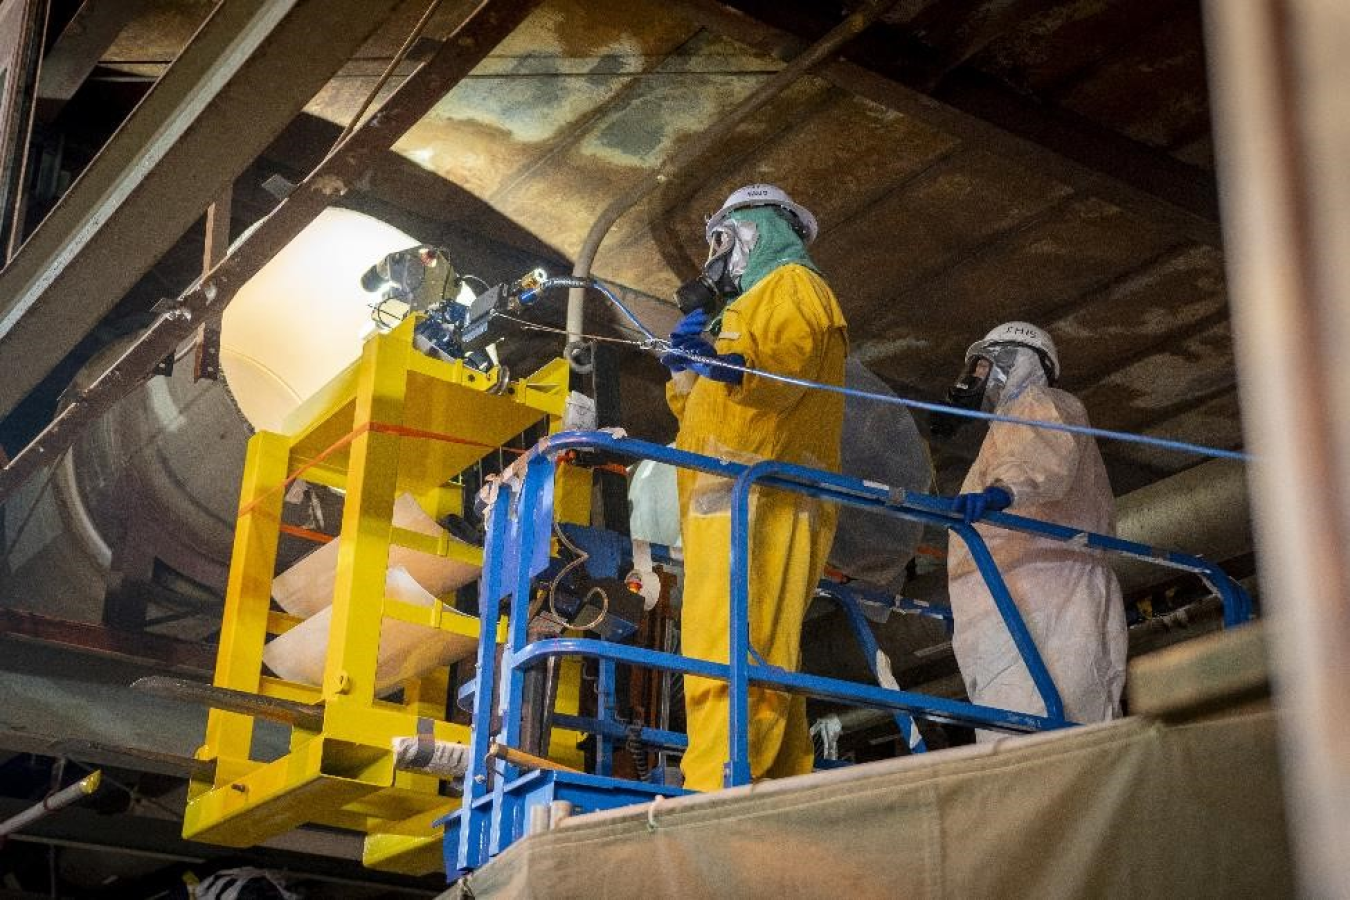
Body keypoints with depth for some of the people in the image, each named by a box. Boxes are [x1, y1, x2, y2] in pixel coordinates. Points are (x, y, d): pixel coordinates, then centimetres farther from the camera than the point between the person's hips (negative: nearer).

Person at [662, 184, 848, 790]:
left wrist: (729, 362, -32)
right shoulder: (751, 304, 37)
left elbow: (784, 362, -13)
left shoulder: (793, 284, 9)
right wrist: (689, 365, 11)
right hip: (728, 505, 10)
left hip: (759, 497, -10)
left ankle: (714, 797, -32)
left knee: (728, 651, -22)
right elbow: (696, 406, 30)